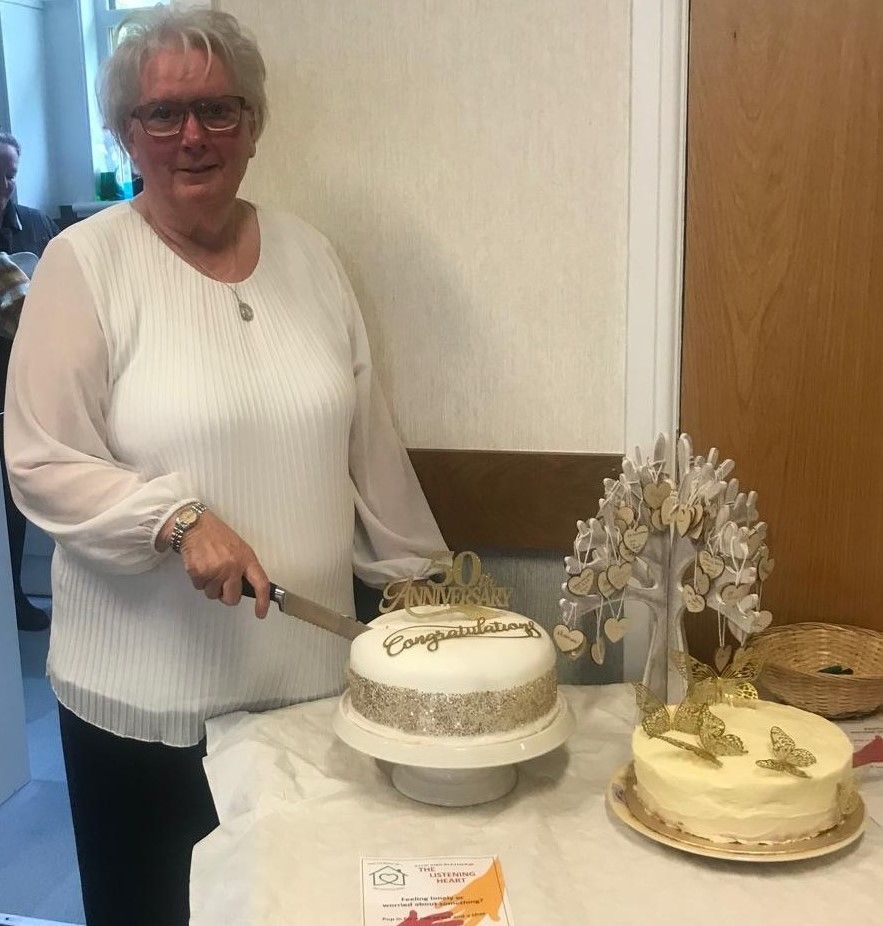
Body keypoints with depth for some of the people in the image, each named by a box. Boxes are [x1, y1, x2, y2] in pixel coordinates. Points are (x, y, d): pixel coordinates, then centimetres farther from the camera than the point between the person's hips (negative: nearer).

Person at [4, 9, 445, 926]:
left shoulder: (306, 253, 4)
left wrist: (419, 576, 12)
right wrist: (178, 516, -22)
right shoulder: (85, 263, -8)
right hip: (143, 691, -3)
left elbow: (367, 441, 9)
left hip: (306, 673, 3)